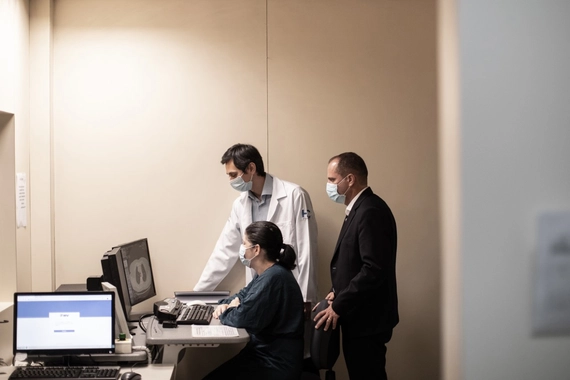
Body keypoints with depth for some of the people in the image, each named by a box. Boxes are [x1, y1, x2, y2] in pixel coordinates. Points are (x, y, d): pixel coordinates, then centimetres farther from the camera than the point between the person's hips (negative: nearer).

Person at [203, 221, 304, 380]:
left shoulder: (274, 278, -23)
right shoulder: (268, 273, 11)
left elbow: (242, 318, -28)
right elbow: (243, 295, 25)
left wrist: (225, 312, -5)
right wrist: (226, 304, 2)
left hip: (276, 364, -10)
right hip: (265, 352, 10)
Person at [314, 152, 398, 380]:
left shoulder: (371, 211, -19)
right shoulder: (361, 208, 13)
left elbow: (375, 269, -26)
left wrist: (339, 306, -20)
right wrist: (339, 293, 6)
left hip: (366, 318, -10)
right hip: (360, 315, 10)